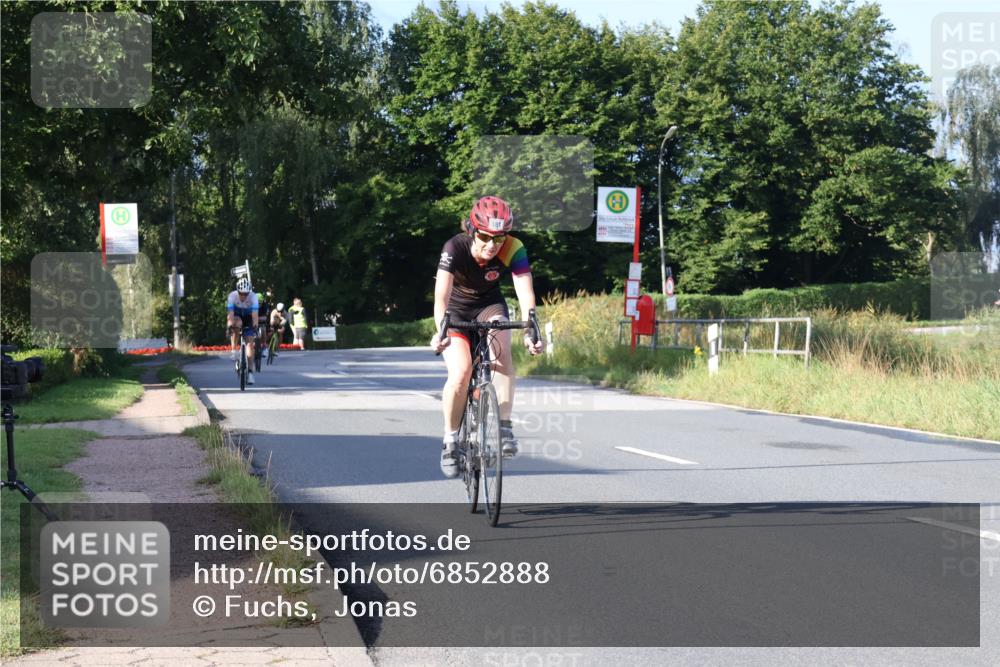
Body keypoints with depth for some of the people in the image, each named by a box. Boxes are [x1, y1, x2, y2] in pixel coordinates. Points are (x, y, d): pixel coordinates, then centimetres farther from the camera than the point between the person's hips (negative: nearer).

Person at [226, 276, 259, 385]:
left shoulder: (253, 296, -28)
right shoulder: (232, 296, -28)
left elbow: (254, 314, -36)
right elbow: (230, 314, -35)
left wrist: (255, 327, -49)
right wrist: (230, 326, -48)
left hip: (248, 318, 0)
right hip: (237, 316, 0)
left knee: (250, 342, -12)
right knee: (237, 324, -36)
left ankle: (250, 371, -10)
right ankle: (233, 351, -25)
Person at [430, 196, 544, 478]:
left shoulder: (514, 250, -25)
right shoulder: (455, 248, -30)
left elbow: (526, 293, -34)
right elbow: (441, 295, -40)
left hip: (489, 305, 2)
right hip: (456, 309, -2)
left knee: (501, 351, -29)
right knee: (461, 372, -22)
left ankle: (504, 426, -23)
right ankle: (450, 439, -2)